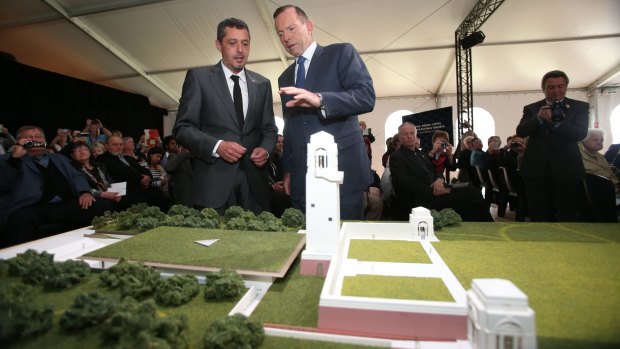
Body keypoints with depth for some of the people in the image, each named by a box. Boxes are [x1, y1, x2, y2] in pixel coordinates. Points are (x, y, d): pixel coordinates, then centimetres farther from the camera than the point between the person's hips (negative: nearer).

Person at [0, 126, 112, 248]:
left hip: (67, 206, 3)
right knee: (20, 220, -39)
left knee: (103, 206, -22)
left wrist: (85, 192, -4)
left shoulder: (60, 159, 30)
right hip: (30, 209, -3)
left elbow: (76, 177, 19)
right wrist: (15, 157, -11)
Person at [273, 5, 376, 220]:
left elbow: (366, 97, -11)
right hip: (302, 179, 5)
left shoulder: (341, 53, 4)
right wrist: (287, 169, 14)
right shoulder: (285, 78, 20)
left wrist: (320, 100, -25)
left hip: (342, 172, -4)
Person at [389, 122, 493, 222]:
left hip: (434, 192, 8)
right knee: (473, 193, -14)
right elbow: (407, 184, -15)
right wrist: (432, 191, -20)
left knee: (472, 191, -12)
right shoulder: (396, 157, -4)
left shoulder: (420, 154, 20)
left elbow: (436, 171, 18)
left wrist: (439, 180, -7)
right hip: (422, 199, -8)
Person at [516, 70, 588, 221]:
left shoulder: (580, 107, 6)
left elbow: (580, 133, -9)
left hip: (567, 169, -1)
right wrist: (538, 118, -20)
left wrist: (555, 122, -22)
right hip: (536, 169, 1)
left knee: (567, 216, 5)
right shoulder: (530, 108, 9)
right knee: (538, 216, 8)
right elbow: (520, 132, -4)